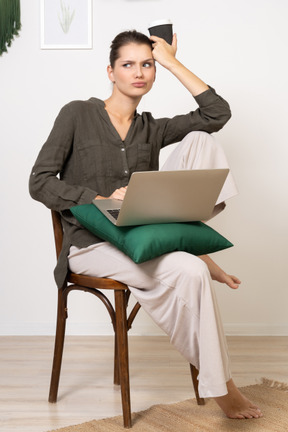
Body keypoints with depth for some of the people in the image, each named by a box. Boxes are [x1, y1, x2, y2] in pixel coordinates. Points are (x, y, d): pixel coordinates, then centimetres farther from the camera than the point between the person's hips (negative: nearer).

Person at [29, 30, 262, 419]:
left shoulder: (151, 129, 13)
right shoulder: (77, 114, 0)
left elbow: (218, 113, 2)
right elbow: (39, 183, -8)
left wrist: (172, 62, 4)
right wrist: (104, 200, -21)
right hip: (92, 243, -5)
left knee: (198, 139, -7)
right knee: (188, 272, -33)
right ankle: (219, 386, -18)